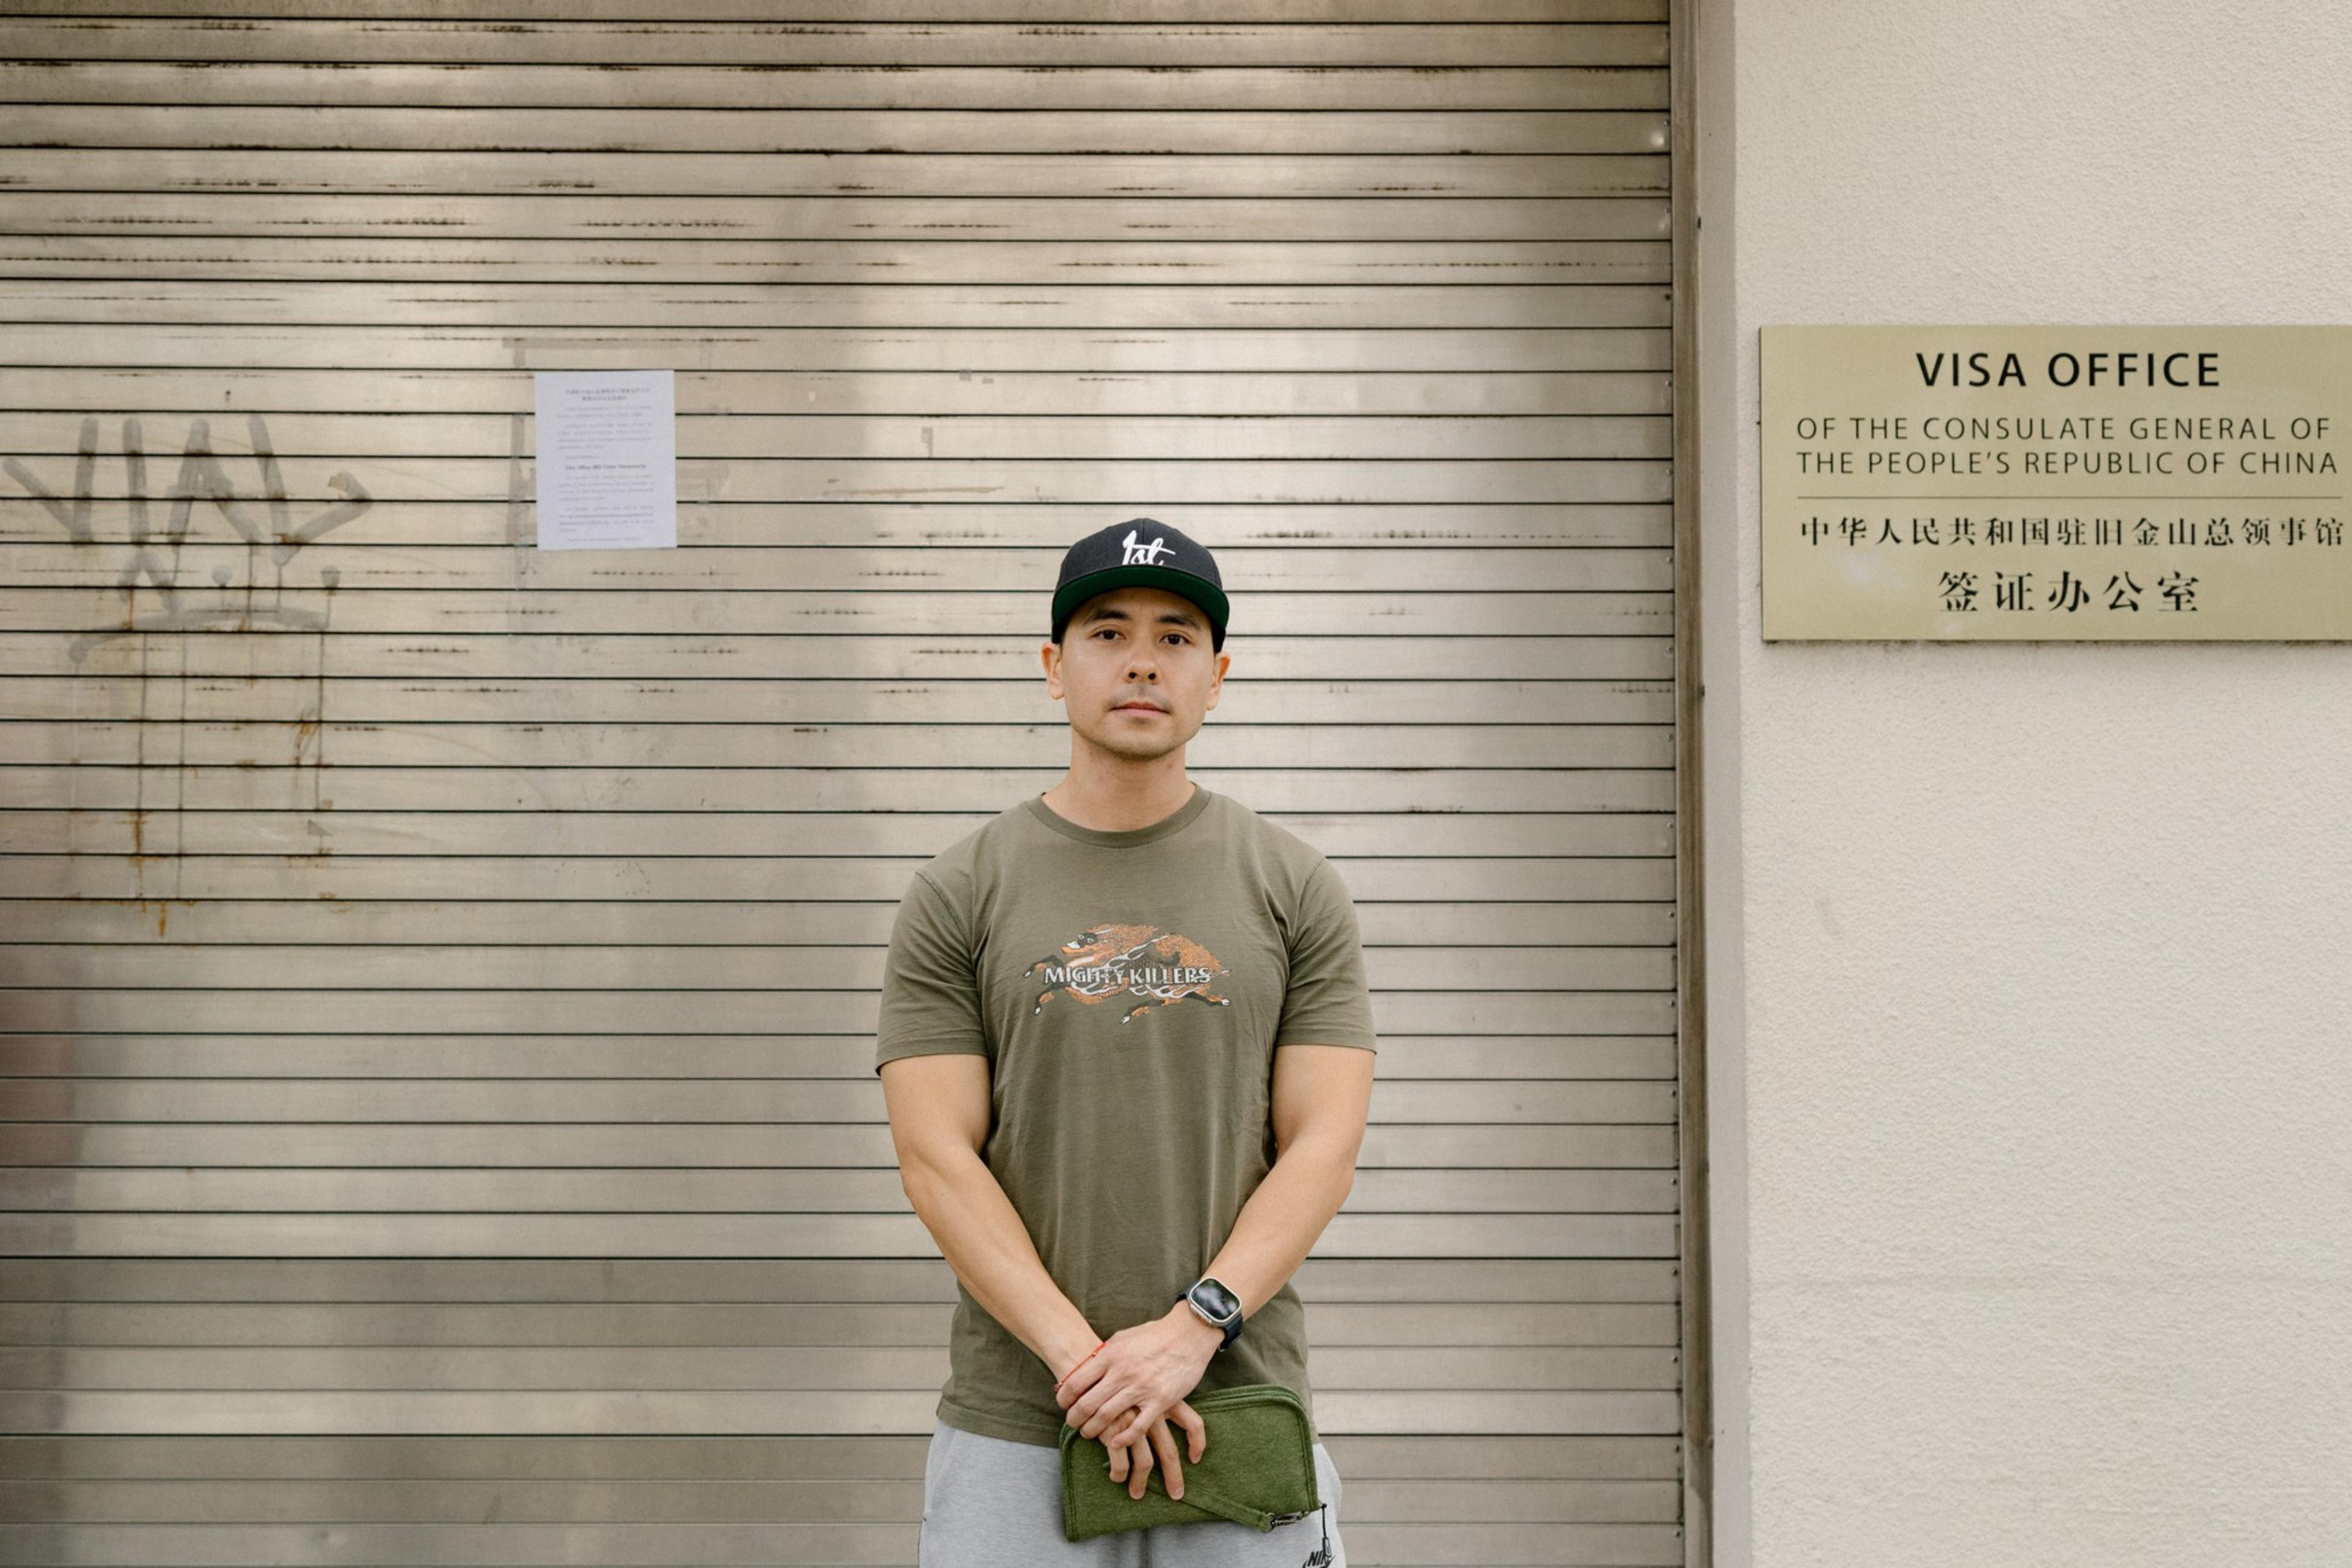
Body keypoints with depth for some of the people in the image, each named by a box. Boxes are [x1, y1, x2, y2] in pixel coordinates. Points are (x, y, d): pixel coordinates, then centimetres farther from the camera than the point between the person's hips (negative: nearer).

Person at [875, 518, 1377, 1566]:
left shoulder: (1293, 887, 6)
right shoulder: (959, 894, 4)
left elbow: (1322, 1146, -1)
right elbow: (936, 1157, -4)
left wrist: (1193, 1329, -15)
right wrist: (1081, 1357, -15)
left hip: (1242, 1413, 1)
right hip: (1014, 1433, 0)